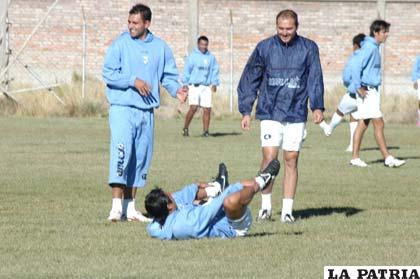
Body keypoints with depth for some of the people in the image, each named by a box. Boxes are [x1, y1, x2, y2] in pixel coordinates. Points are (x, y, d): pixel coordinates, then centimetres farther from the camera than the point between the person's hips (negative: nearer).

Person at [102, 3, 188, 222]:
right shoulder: (120, 44, -2)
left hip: (146, 111, 5)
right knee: (121, 152, -17)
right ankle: (117, 206, -19)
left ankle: (130, 207, 17)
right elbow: (109, 73, -5)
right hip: (122, 107, -5)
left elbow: (169, 75, 12)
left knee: (141, 158, 8)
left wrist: (176, 90, -7)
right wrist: (133, 80, -15)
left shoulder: (160, 47, 8)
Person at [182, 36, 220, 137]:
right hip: (195, 86, -3)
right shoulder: (192, 56, 3)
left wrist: (214, 84, 0)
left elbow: (215, 71, 11)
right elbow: (187, 70, 1)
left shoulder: (211, 57, 11)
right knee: (193, 108, -14)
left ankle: (205, 131, 6)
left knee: (207, 109, -2)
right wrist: (185, 84, -6)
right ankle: (185, 128, -1)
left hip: (207, 87, 3)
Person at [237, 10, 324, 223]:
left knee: (291, 161, 2)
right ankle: (266, 205, 6)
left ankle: (287, 210, 8)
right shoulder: (264, 48, 1)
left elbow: (315, 79, -4)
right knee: (269, 157, -9)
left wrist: (317, 107, -17)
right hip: (270, 112, -1)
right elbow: (250, 79, 6)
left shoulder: (308, 48, 2)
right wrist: (246, 111, 1)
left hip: (296, 114, 1)